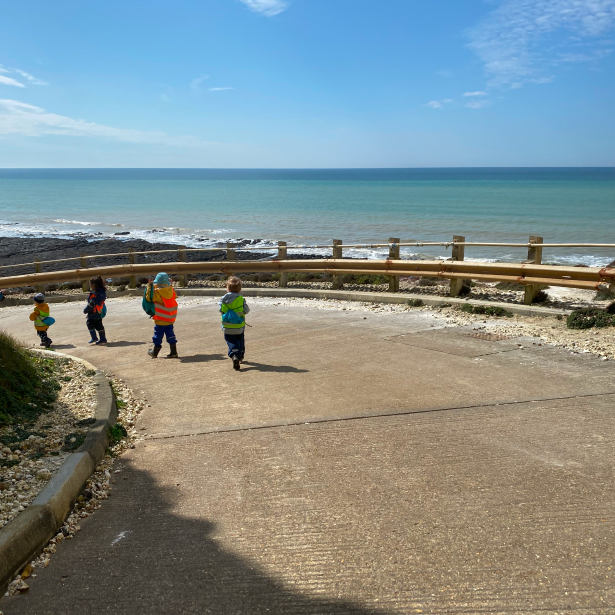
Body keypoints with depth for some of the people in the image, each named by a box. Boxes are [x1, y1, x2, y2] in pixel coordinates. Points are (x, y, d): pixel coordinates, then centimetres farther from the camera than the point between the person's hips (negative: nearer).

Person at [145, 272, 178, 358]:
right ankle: (174, 352, 9)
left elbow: (148, 297, -13)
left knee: (158, 335, 8)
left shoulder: (157, 292, -19)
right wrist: (170, 285, 16)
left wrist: (149, 286, -6)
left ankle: (154, 352, 21)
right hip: (170, 318, 5)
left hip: (160, 319, -5)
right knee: (170, 333, 12)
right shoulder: (171, 290, -2)